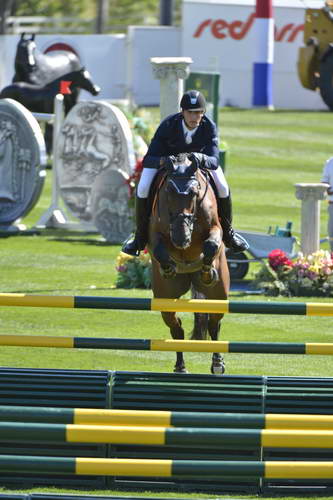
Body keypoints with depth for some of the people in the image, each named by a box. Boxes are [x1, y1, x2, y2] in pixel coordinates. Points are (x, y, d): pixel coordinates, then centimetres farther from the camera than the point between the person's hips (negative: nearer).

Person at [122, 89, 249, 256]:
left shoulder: (209, 127, -32)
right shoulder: (168, 125, -35)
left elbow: (214, 160, -39)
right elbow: (148, 160, -35)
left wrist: (202, 158, -62)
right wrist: (162, 160, -58)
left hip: (200, 158, 1)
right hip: (164, 157, -1)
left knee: (222, 188, -17)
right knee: (143, 189, -23)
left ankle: (227, 232, 10)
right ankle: (140, 237, -1)